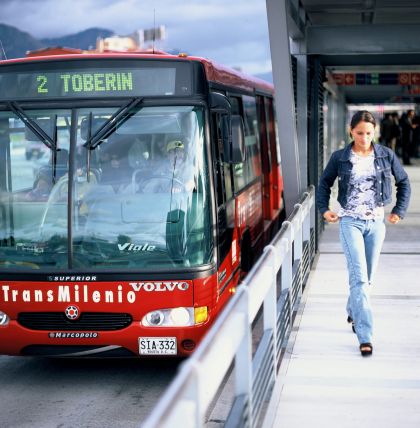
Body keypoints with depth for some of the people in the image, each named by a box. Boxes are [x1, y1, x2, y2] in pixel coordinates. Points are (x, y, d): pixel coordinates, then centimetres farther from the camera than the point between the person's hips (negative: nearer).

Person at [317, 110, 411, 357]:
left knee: (368, 276, 12)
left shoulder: (386, 156, 1)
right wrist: (324, 209, 2)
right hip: (350, 221, -3)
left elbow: (404, 182, 12)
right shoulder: (340, 158, -3)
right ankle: (365, 335, -12)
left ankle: (353, 313, 40)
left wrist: (400, 211, 6)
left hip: (376, 221, 3)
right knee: (359, 277, -11)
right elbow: (325, 183, 13)